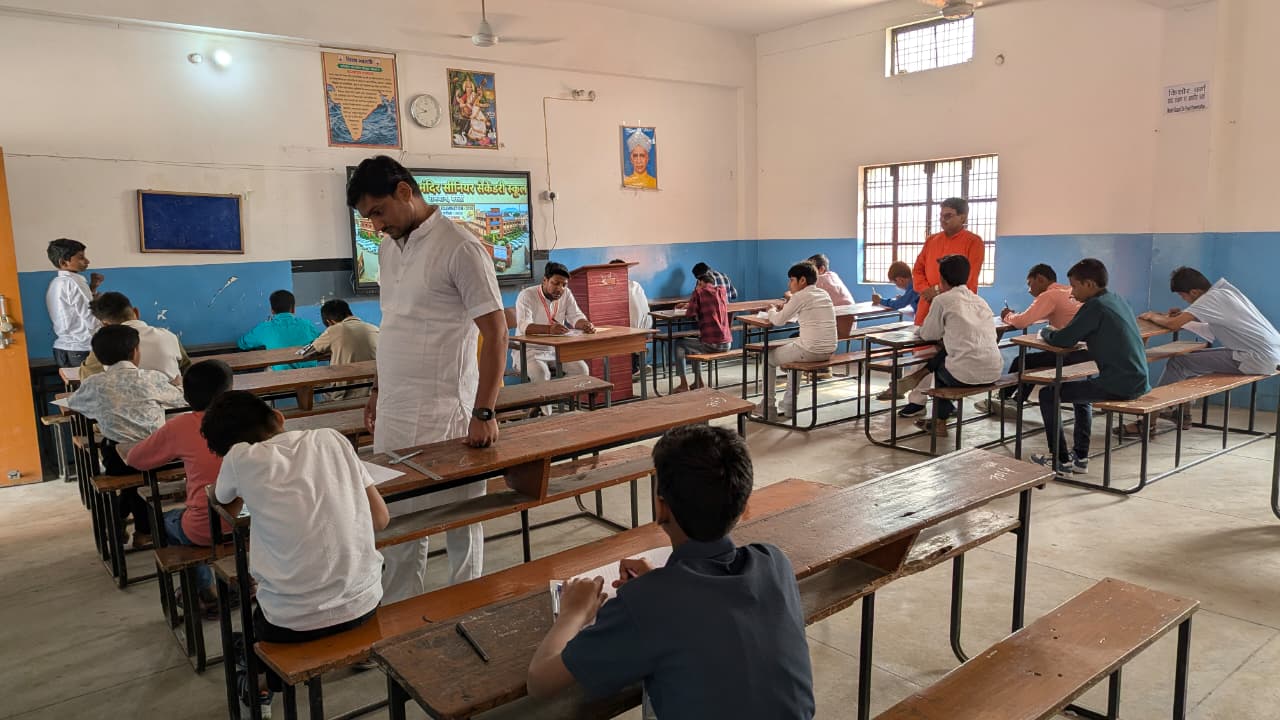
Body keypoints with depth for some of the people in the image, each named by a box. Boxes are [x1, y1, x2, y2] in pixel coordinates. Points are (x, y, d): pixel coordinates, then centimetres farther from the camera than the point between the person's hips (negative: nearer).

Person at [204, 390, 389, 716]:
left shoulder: (242, 457, -6)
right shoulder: (330, 438, 1)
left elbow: (225, 503, 18)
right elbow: (381, 518, 5)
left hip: (295, 622, -3)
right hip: (364, 603, 4)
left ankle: (265, 685, 50)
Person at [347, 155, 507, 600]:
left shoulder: (459, 247, -13)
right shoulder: (390, 247, 11)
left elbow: (496, 332, -15)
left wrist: (484, 413, -18)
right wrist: (378, 389, 20)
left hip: (444, 414, -7)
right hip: (393, 412, 8)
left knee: (460, 522, 6)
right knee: (397, 523, 15)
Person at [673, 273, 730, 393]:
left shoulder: (699, 292, -6)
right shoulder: (722, 291, 12)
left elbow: (689, 315, -7)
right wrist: (692, 305, 28)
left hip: (710, 345, -6)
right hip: (727, 344, 6)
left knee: (679, 344, 19)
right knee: (696, 341, 34)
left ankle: (684, 384, 18)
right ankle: (698, 382, 35)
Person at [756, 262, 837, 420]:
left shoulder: (800, 296, -11)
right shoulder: (824, 294, 13)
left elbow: (778, 321, -6)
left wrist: (772, 311, 14)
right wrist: (783, 311, 14)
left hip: (810, 351, -8)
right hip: (828, 351, 8)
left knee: (769, 357, 15)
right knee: (792, 349, 35)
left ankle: (767, 407, 21)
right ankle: (788, 405, 35)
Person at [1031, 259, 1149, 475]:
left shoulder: (1095, 306, -16)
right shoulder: (1117, 300, 12)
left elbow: (1063, 340, -17)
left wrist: (1045, 333, 3)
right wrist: (1054, 333, 10)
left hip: (1119, 385, -10)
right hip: (1138, 381, 10)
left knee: (1048, 394, 0)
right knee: (1081, 392, 34)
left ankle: (1061, 461, 8)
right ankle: (1080, 457, 33)